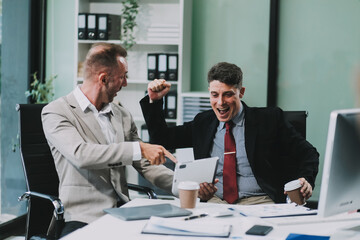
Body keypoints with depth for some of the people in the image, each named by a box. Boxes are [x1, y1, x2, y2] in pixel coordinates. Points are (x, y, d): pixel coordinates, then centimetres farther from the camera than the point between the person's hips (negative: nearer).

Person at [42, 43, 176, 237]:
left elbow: (145, 165, 18)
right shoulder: (55, 112, -2)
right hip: (84, 217, -5)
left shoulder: (122, 115, 17)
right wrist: (138, 149, -22)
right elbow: (80, 154, -19)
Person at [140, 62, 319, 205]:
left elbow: (308, 153, 10)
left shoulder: (269, 119, 7)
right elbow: (162, 138, 22)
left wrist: (306, 180, -11)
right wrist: (154, 100, 12)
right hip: (214, 201, 3)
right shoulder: (202, 123, 17)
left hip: (259, 201, -3)